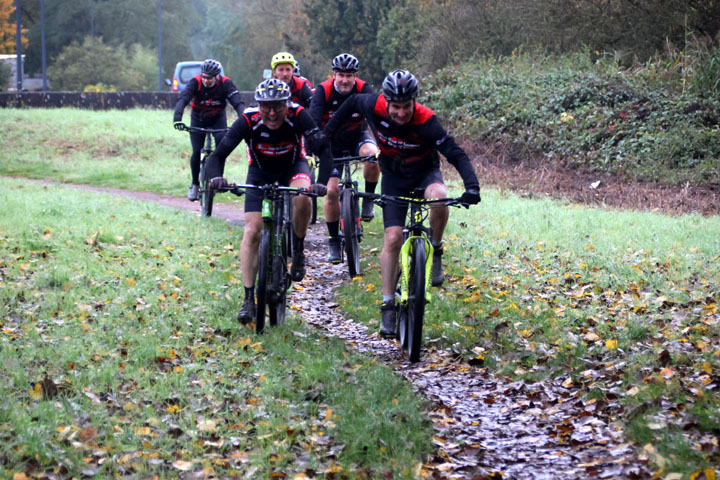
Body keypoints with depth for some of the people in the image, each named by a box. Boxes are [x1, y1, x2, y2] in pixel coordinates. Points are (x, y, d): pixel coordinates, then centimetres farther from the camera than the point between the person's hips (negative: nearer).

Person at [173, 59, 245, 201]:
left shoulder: (225, 83, -24)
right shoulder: (195, 82, -26)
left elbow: (238, 102, -33)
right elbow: (183, 99, -37)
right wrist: (177, 118, -54)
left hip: (217, 119, 0)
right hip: (198, 120, 0)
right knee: (197, 152, -11)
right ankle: (195, 184, 10)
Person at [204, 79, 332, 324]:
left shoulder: (298, 116, -30)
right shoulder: (248, 121, -29)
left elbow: (325, 151, -35)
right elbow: (218, 155, -29)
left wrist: (321, 183, -51)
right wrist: (216, 178, -50)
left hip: (292, 167, -1)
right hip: (260, 171, 1)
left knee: (302, 198, -34)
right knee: (252, 231, -11)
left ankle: (298, 251, -7)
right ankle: (248, 299, -4)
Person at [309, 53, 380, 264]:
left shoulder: (364, 90, -20)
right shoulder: (323, 91, -22)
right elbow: (313, 123, -30)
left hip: (358, 137, 0)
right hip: (332, 143, 0)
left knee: (372, 155, -34)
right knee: (331, 191, -13)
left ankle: (368, 199, -10)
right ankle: (334, 240, 3)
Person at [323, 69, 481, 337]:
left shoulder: (425, 121, -31)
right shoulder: (375, 107, -23)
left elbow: (456, 154, -34)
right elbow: (352, 103, 1)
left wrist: (472, 186, -48)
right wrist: (327, 133, 4)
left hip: (425, 172, -2)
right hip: (394, 176, 2)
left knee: (438, 197, -37)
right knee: (393, 238, -9)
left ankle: (434, 251, -9)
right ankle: (388, 305, 1)